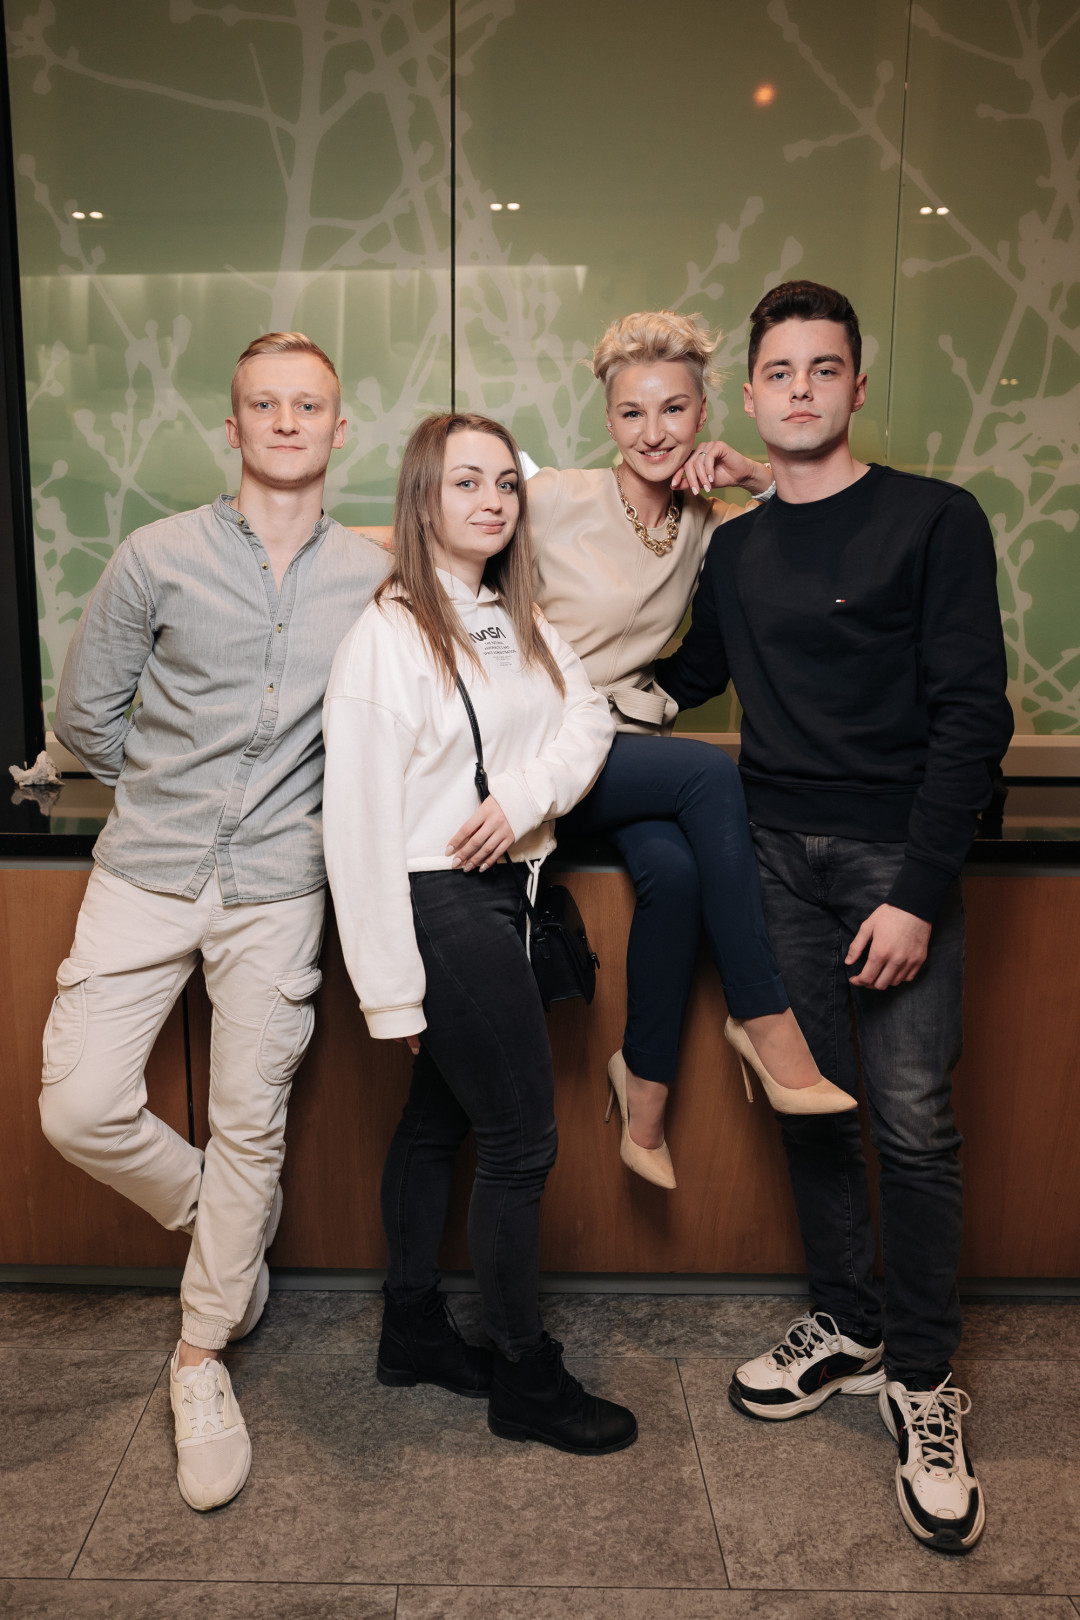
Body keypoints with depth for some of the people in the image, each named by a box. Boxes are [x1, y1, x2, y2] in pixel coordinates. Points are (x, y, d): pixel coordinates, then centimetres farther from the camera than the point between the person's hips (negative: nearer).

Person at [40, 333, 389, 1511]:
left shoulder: (375, 578, 3)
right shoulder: (159, 557, -1)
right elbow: (84, 718, 5)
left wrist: (300, 797, 7)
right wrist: (173, 793, 10)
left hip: (278, 889, 0)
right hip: (145, 876, 0)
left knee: (249, 1127, 6)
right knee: (80, 1110, -5)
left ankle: (201, 1358, 26)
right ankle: (225, 1225, 25)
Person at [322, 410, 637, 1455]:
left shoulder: (514, 618, 10)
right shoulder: (388, 633, -15)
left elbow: (587, 714, 5)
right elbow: (359, 817, -18)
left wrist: (530, 793, -17)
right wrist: (390, 983, -18)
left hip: (499, 893, 8)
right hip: (441, 906, -8)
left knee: (437, 1120, 18)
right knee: (520, 1139, 2)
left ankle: (413, 1331, 36)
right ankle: (526, 1378, 21)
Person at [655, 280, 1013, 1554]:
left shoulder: (934, 520, -2)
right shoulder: (737, 549, 12)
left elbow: (972, 715, -8)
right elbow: (686, 677, 24)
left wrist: (917, 889, -15)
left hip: (896, 855, -4)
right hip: (779, 853, 4)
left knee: (912, 1123, -4)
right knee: (808, 1103, 9)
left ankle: (922, 1381, 13)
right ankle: (846, 1328, 27)